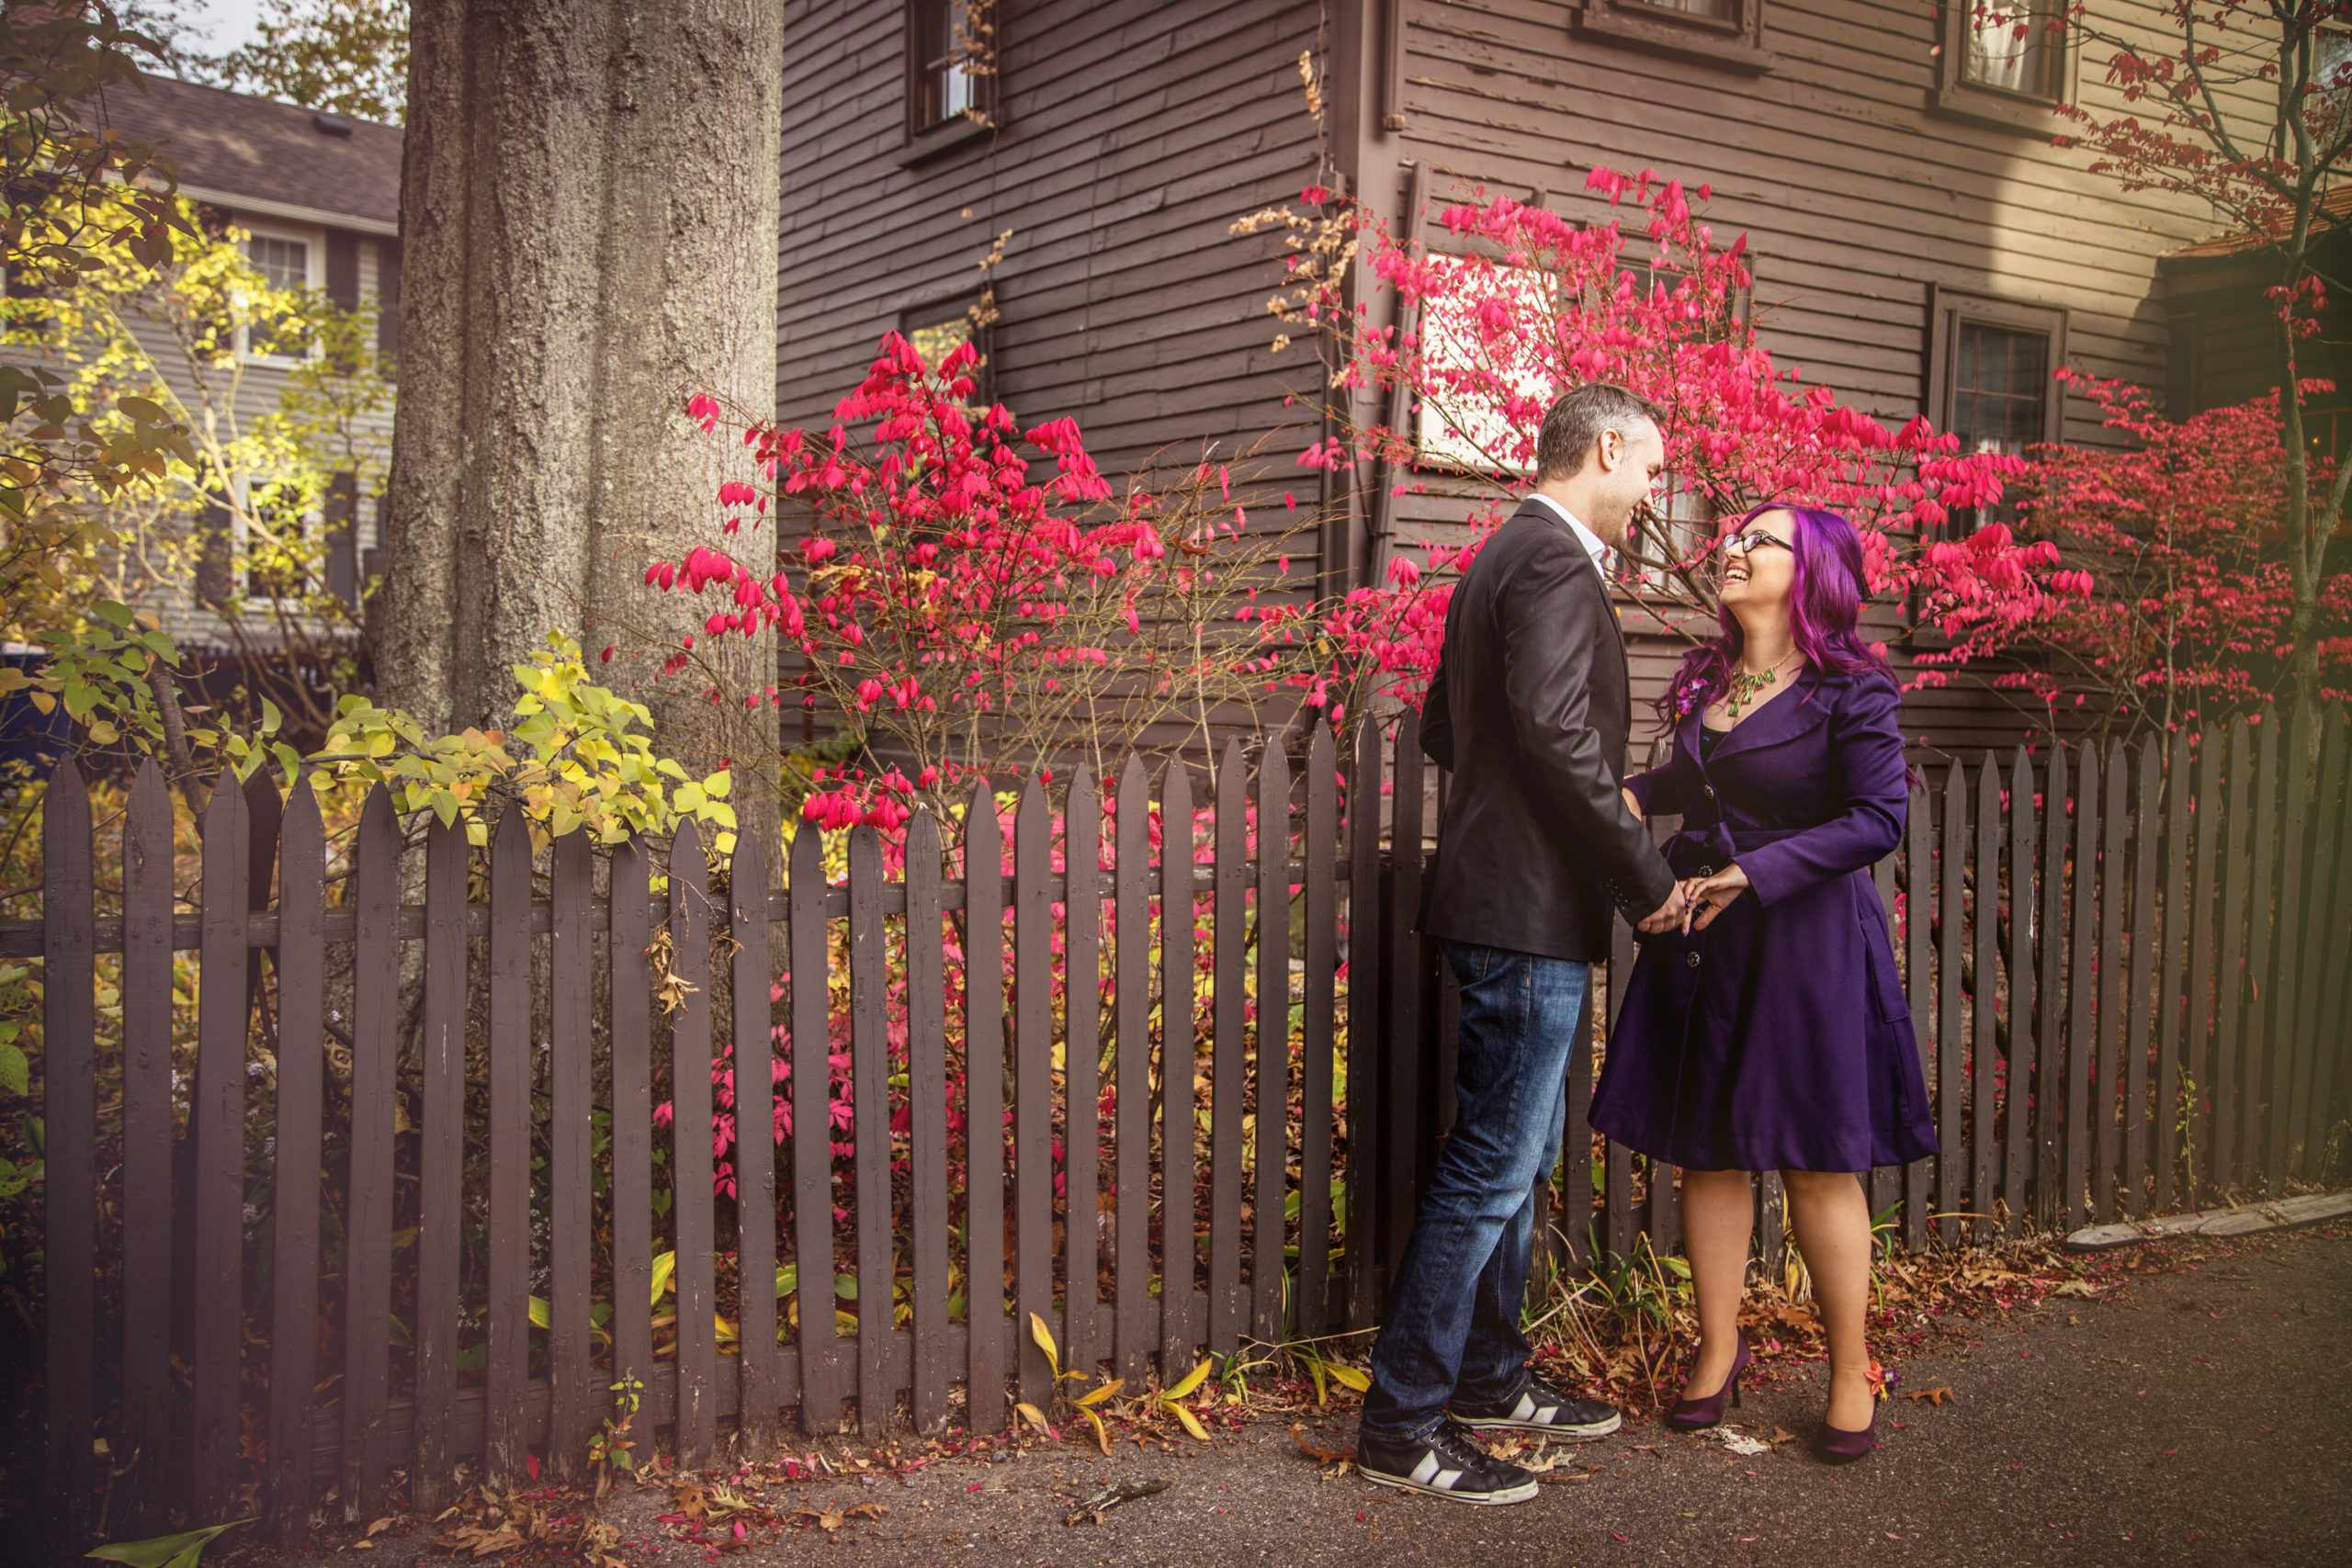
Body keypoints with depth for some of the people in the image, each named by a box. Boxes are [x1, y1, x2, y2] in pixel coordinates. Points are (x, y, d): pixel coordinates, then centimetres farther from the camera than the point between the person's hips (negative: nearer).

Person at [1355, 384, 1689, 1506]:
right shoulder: (1555, 559, -14)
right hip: (1530, 909, -11)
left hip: (1504, 899, 11)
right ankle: (1401, 1425, 5)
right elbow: (1555, 727, -25)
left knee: (1516, 1157, 18)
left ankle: (1488, 1380, 31)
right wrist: (1645, 877, -18)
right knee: (1490, 1167, -4)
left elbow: (1444, 728, 23)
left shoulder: (1506, 557, 18)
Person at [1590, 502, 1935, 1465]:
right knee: (1707, 1151, 9)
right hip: (1700, 940, 6)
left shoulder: (1850, 689, -9)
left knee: (1818, 1162, 1)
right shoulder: (1706, 678, 10)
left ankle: (1850, 1375, 16)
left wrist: (1755, 872, -21)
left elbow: (1880, 816, -16)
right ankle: (1718, 1351, 22)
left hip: (1805, 943, -6)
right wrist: (1637, 794, 8)